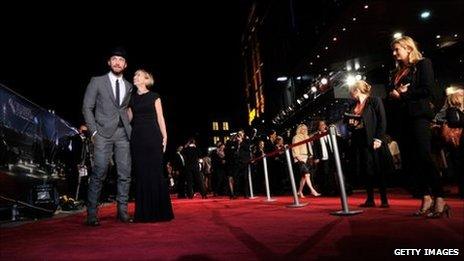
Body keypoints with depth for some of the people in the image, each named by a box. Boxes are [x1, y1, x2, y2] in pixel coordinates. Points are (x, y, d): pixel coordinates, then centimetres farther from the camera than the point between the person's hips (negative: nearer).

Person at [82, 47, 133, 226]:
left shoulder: (128, 86, 18)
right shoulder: (97, 82, 7)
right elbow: (87, 108, 4)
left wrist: (129, 128, 6)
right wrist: (94, 131, -5)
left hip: (123, 134, 4)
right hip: (104, 133, -3)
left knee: (125, 174, 1)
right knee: (99, 173, -7)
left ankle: (122, 211, 10)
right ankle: (92, 213, 2)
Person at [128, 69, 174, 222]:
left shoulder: (154, 96, 8)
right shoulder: (132, 98, 17)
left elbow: (160, 118, 2)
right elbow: (128, 118, 15)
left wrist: (164, 137, -6)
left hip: (153, 137, -3)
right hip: (137, 138, 3)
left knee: (155, 172, -4)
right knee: (141, 174, 1)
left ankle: (159, 211, 4)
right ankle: (144, 213, 8)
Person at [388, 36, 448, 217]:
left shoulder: (423, 64, 4)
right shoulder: (397, 73, 24)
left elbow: (427, 90, -8)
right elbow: (390, 93, 20)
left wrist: (404, 94, -7)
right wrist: (393, 94, -2)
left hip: (418, 116, -7)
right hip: (402, 119, 7)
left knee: (424, 158, -14)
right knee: (410, 161, 3)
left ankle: (439, 199, -6)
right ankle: (426, 198, 11)